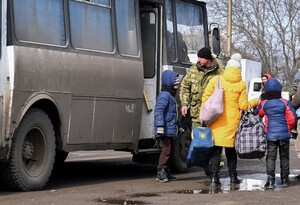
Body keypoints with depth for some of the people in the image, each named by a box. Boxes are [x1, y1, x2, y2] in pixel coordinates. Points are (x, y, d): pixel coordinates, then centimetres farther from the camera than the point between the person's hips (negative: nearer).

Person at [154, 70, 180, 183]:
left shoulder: (171, 96, 21)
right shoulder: (164, 95, -13)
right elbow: (158, 111, -23)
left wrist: (179, 125, 33)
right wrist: (160, 126, -30)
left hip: (170, 129, 11)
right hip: (165, 130, -11)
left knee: (168, 149, 14)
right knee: (166, 149, -12)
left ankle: (166, 172, 21)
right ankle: (161, 172, -10)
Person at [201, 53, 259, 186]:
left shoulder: (216, 80, 0)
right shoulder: (241, 84, 1)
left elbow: (205, 98, -2)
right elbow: (243, 105, 2)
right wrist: (254, 102, 20)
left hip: (216, 120, -1)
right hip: (232, 121, 1)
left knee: (216, 147, 3)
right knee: (231, 148, 14)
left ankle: (214, 176, -4)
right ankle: (233, 176, 21)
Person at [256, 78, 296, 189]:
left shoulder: (263, 104, -3)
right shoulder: (285, 103, -7)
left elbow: (259, 114, 14)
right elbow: (292, 118, -6)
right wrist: (288, 128, 11)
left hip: (270, 135, 0)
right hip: (284, 134, 0)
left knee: (271, 157, 2)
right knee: (284, 157, 13)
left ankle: (270, 180, -9)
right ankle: (285, 180, 19)